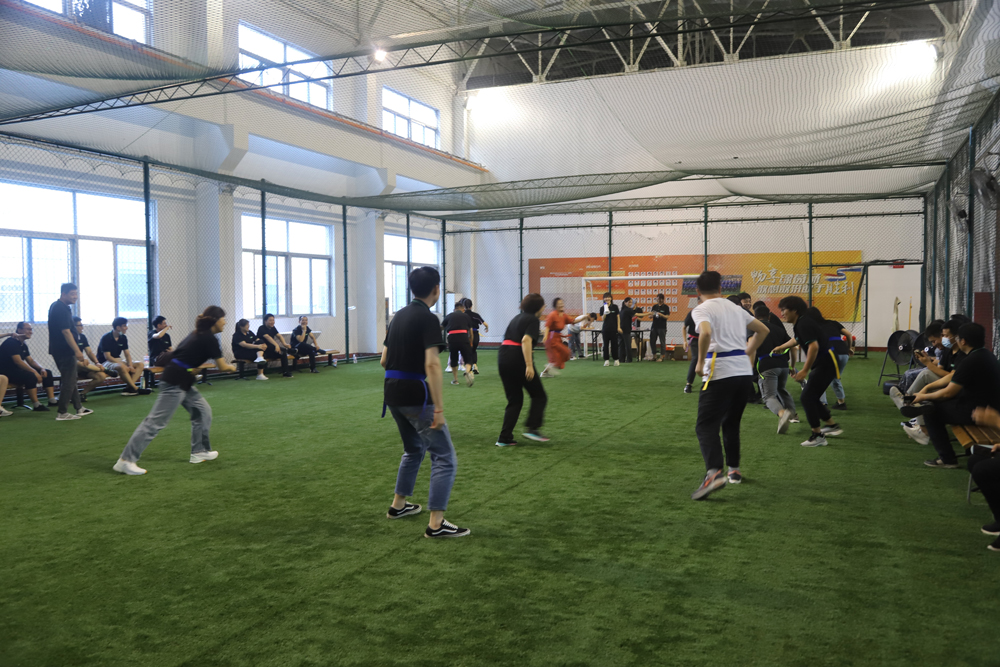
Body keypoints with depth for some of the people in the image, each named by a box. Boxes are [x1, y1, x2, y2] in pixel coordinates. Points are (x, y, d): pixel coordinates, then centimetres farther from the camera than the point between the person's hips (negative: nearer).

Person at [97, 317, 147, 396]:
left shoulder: (123, 338, 6)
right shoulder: (106, 338, -14)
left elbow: (127, 354, 5)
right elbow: (107, 356, -20)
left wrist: (130, 366, -16)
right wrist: (124, 366, -27)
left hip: (118, 361, 8)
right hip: (105, 362, -8)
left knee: (139, 365, -12)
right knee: (121, 367, -39)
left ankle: (129, 388, -29)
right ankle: (136, 389, -29)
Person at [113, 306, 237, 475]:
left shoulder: (199, 334, 15)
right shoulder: (209, 339, -11)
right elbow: (222, 367, -5)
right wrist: (232, 368, 14)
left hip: (182, 381, 10)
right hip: (176, 382, -10)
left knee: (202, 411, 15)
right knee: (157, 421, -8)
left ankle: (199, 452, 24)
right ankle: (126, 460, -6)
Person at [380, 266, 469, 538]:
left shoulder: (399, 315, 12)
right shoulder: (428, 319, -13)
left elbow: (384, 360, 16)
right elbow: (432, 364, -22)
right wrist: (438, 409, -23)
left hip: (392, 393, 9)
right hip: (415, 395, -9)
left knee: (414, 449, 27)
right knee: (444, 457, -3)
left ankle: (398, 505, 36)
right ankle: (436, 524, -6)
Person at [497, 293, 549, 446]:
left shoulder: (518, 318, 22)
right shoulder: (532, 320, -3)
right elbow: (526, 340, -18)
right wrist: (529, 365, -24)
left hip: (502, 358, 8)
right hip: (518, 359, -8)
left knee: (514, 399, 13)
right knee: (539, 396, 8)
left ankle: (504, 438, 7)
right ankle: (532, 428, -5)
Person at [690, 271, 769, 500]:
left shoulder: (701, 310, -3)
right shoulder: (735, 308, 18)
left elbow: (706, 333, -24)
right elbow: (763, 330, 25)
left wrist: (700, 363, -14)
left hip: (720, 372, -7)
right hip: (744, 370, 7)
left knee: (706, 426, -8)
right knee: (731, 424, 21)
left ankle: (714, 473, -26)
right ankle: (734, 470, 26)